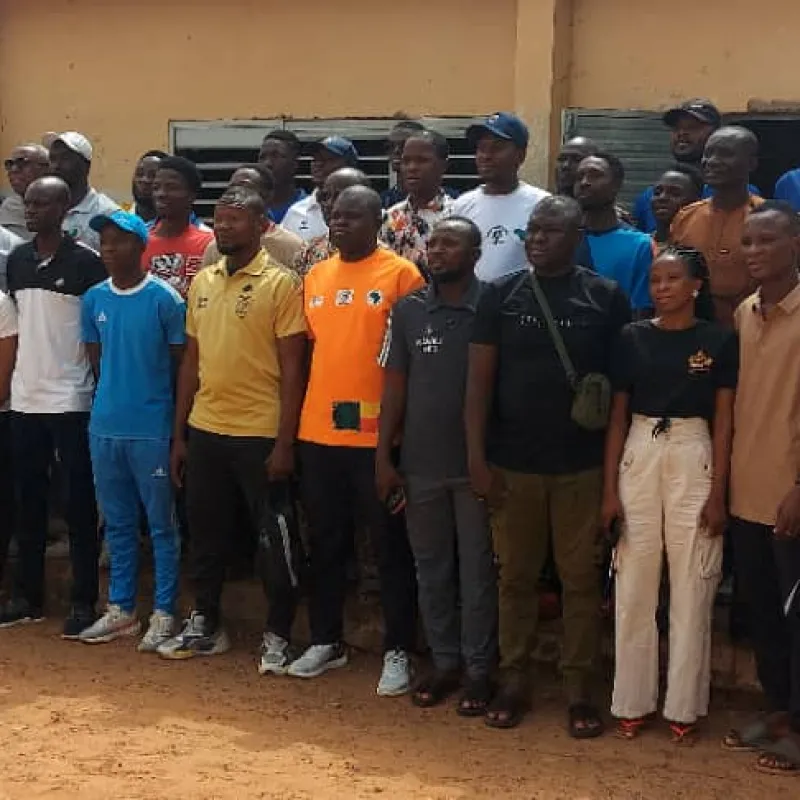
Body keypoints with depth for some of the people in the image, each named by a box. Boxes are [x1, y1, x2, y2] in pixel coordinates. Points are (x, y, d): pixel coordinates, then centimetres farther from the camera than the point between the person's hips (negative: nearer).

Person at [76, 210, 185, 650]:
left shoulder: (165, 298, -9)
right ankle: (120, 609, 25)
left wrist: (163, 411, 0)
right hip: (104, 427, 5)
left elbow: (183, 363, -3)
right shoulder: (93, 299, 5)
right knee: (117, 524, 14)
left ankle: (164, 615, 12)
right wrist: (114, 398, 11)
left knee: (161, 524, 4)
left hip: (152, 429, -5)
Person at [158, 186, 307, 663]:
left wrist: (285, 442, -14)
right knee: (207, 535, 15)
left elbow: (292, 368, -10)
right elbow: (191, 361, 14)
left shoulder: (281, 283, -8)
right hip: (205, 430, 6)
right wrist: (179, 434, 12)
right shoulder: (202, 282, 10)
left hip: (260, 433, -5)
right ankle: (205, 625, 31)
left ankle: (278, 636, 19)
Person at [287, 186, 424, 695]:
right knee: (325, 543, 14)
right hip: (319, 432, 6)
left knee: (391, 545, 4)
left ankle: (397, 651, 14)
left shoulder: (401, 274, -6)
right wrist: (297, 418, 13)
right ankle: (326, 641, 28)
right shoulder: (316, 276, 12)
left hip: (377, 434, -5)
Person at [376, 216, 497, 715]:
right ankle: (444, 661, 24)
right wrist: (383, 455, 3)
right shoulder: (409, 310, 5)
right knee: (431, 568, 12)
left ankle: (479, 669, 16)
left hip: (475, 463, -3)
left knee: (477, 569, 5)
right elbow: (395, 386, 7)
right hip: (420, 463, 4)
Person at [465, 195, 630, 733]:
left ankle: (579, 688, 17)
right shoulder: (500, 296, 2)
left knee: (580, 577, 6)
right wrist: (477, 457, -4)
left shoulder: (606, 298, -1)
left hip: (581, 464, -1)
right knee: (516, 576, 10)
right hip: (512, 463, 1)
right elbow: (479, 380, 2)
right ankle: (514, 680, 22)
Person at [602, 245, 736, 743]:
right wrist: (609, 488, 0)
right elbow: (617, 416, 5)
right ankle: (633, 701, 18)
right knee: (634, 588, 6)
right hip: (639, 458, 2)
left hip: (694, 460, -2)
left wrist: (718, 493, -6)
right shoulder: (633, 337, 4)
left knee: (691, 590, 4)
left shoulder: (719, 340, 0)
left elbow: (723, 421, 0)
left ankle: (685, 706, 16)